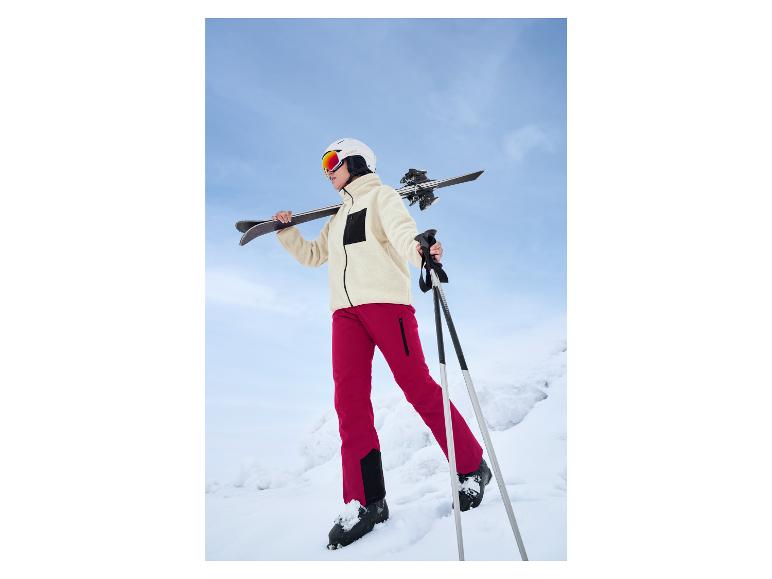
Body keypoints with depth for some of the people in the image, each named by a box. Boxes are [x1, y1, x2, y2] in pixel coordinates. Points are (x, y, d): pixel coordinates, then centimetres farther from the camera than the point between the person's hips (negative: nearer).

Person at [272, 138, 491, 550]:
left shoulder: (381, 195, 9)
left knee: (418, 387, -9)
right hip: (345, 311, 6)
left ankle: (472, 468, 9)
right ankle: (365, 501, -2)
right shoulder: (338, 217, 30)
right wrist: (286, 231, 19)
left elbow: (400, 228, -12)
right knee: (349, 398, -6)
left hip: (385, 300, -6)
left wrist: (418, 249, -34)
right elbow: (312, 256, 34)